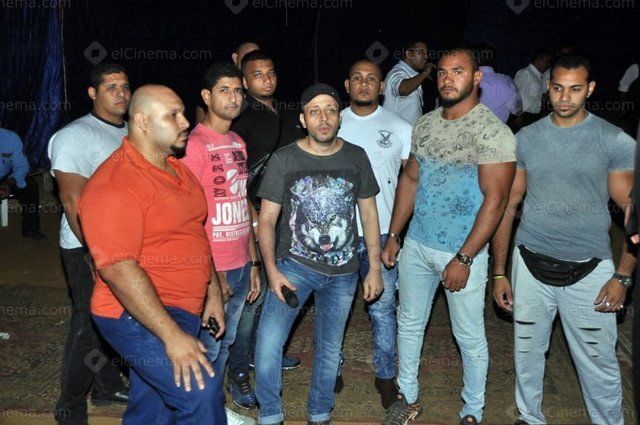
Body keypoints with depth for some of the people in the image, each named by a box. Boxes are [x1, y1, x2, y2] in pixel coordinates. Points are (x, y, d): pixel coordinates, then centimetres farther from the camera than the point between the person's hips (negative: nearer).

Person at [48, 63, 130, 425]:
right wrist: (96, 254, -20)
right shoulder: (75, 136, -13)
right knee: (90, 326, 1)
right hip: (90, 249, -7)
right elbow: (74, 202, -18)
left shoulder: (130, 133, 11)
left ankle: (108, 386, 35)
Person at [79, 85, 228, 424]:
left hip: (184, 311, 9)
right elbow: (117, 269, -25)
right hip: (138, 316, -8)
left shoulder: (178, 169, 11)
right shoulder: (114, 184, -19)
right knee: (202, 393, -18)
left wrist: (214, 292, 16)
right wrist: (172, 335, -25)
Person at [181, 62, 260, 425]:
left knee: (225, 343, 19)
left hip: (241, 265, 7)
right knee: (207, 348, 6)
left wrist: (253, 262, 14)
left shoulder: (238, 143, 11)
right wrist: (210, 272, -16)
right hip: (212, 268, -7)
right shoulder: (194, 143, -14)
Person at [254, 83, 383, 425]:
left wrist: (374, 268, 4)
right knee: (267, 343, -16)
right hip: (295, 265, -2)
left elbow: (369, 214, 7)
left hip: (343, 272, 2)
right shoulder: (284, 159, -6)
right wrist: (272, 270, -14)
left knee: (329, 349, 15)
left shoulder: (356, 157, 0)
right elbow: (267, 219, -4)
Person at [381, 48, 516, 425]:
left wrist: (463, 259, -19)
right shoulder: (425, 125, 6)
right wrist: (393, 236, 10)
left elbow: (495, 199, -17)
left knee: (469, 337, 9)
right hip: (416, 245, 6)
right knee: (409, 323, 17)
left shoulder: (493, 132, -14)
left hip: (462, 252, -6)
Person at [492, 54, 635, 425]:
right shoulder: (527, 138, 3)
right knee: (527, 353, 15)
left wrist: (622, 276, -10)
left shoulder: (616, 142, -4)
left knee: (599, 365, 6)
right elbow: (508, 205, 6)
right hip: (531, 265, 3)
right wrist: (499, 272, 4)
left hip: (589, 270, -2)